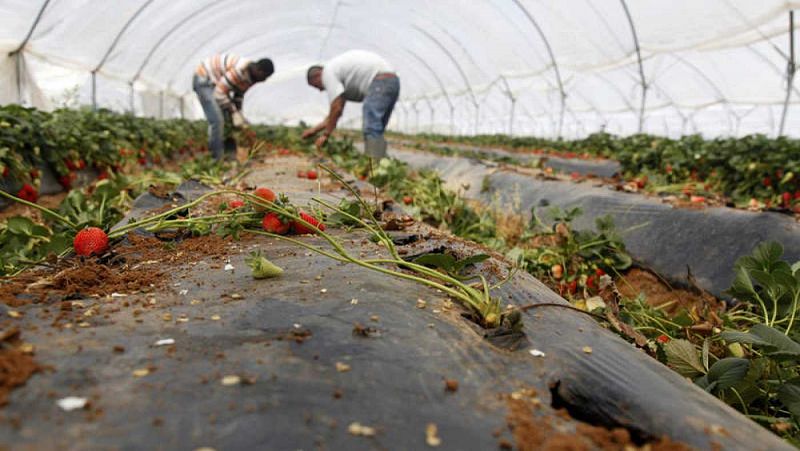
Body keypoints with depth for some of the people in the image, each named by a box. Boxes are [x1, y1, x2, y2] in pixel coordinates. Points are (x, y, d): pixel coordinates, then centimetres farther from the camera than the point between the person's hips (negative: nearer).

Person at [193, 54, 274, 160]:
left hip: (216, 83, 10)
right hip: (203, 80, -10)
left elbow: (239, 94, 9)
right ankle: (218, 159, -12)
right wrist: (234, 114, -22)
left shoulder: (251, 75, -4)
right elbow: (219, 94, -29)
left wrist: (238, 114, 1)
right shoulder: (239, 71, -34)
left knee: (229, 120, 6)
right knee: (217, 120, -18)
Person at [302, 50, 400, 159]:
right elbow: (338, 109, 30)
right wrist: (315, 129, 32)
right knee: (375, 131, 12)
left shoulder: (328, 72, -1)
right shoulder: (339, 70, 28)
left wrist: (325, 134, 4)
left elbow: (336, 108, -7)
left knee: (371, 131, -19)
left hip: (380, 82, -11)